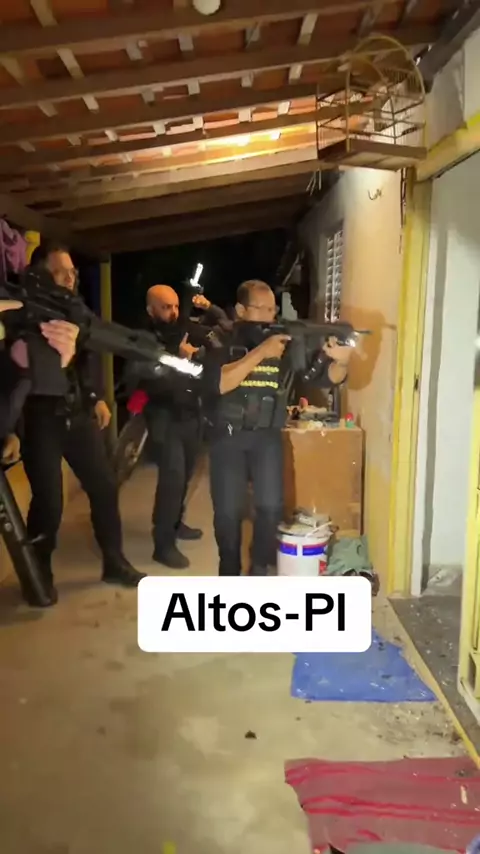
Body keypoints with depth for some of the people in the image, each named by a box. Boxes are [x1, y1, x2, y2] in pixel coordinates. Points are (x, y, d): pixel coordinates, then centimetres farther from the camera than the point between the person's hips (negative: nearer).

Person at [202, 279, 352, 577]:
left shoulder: (286, 342, 0)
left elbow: (327, 377, -7)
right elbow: (217, 383, -24)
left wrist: (340, 361, -31)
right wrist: (261, 352, -28)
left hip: (267, 436, 2)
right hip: (227, 437, -1)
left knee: (271, 505, -7)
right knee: (228, 511, 1)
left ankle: (260, 569, 17)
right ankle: (230, 574, 24)